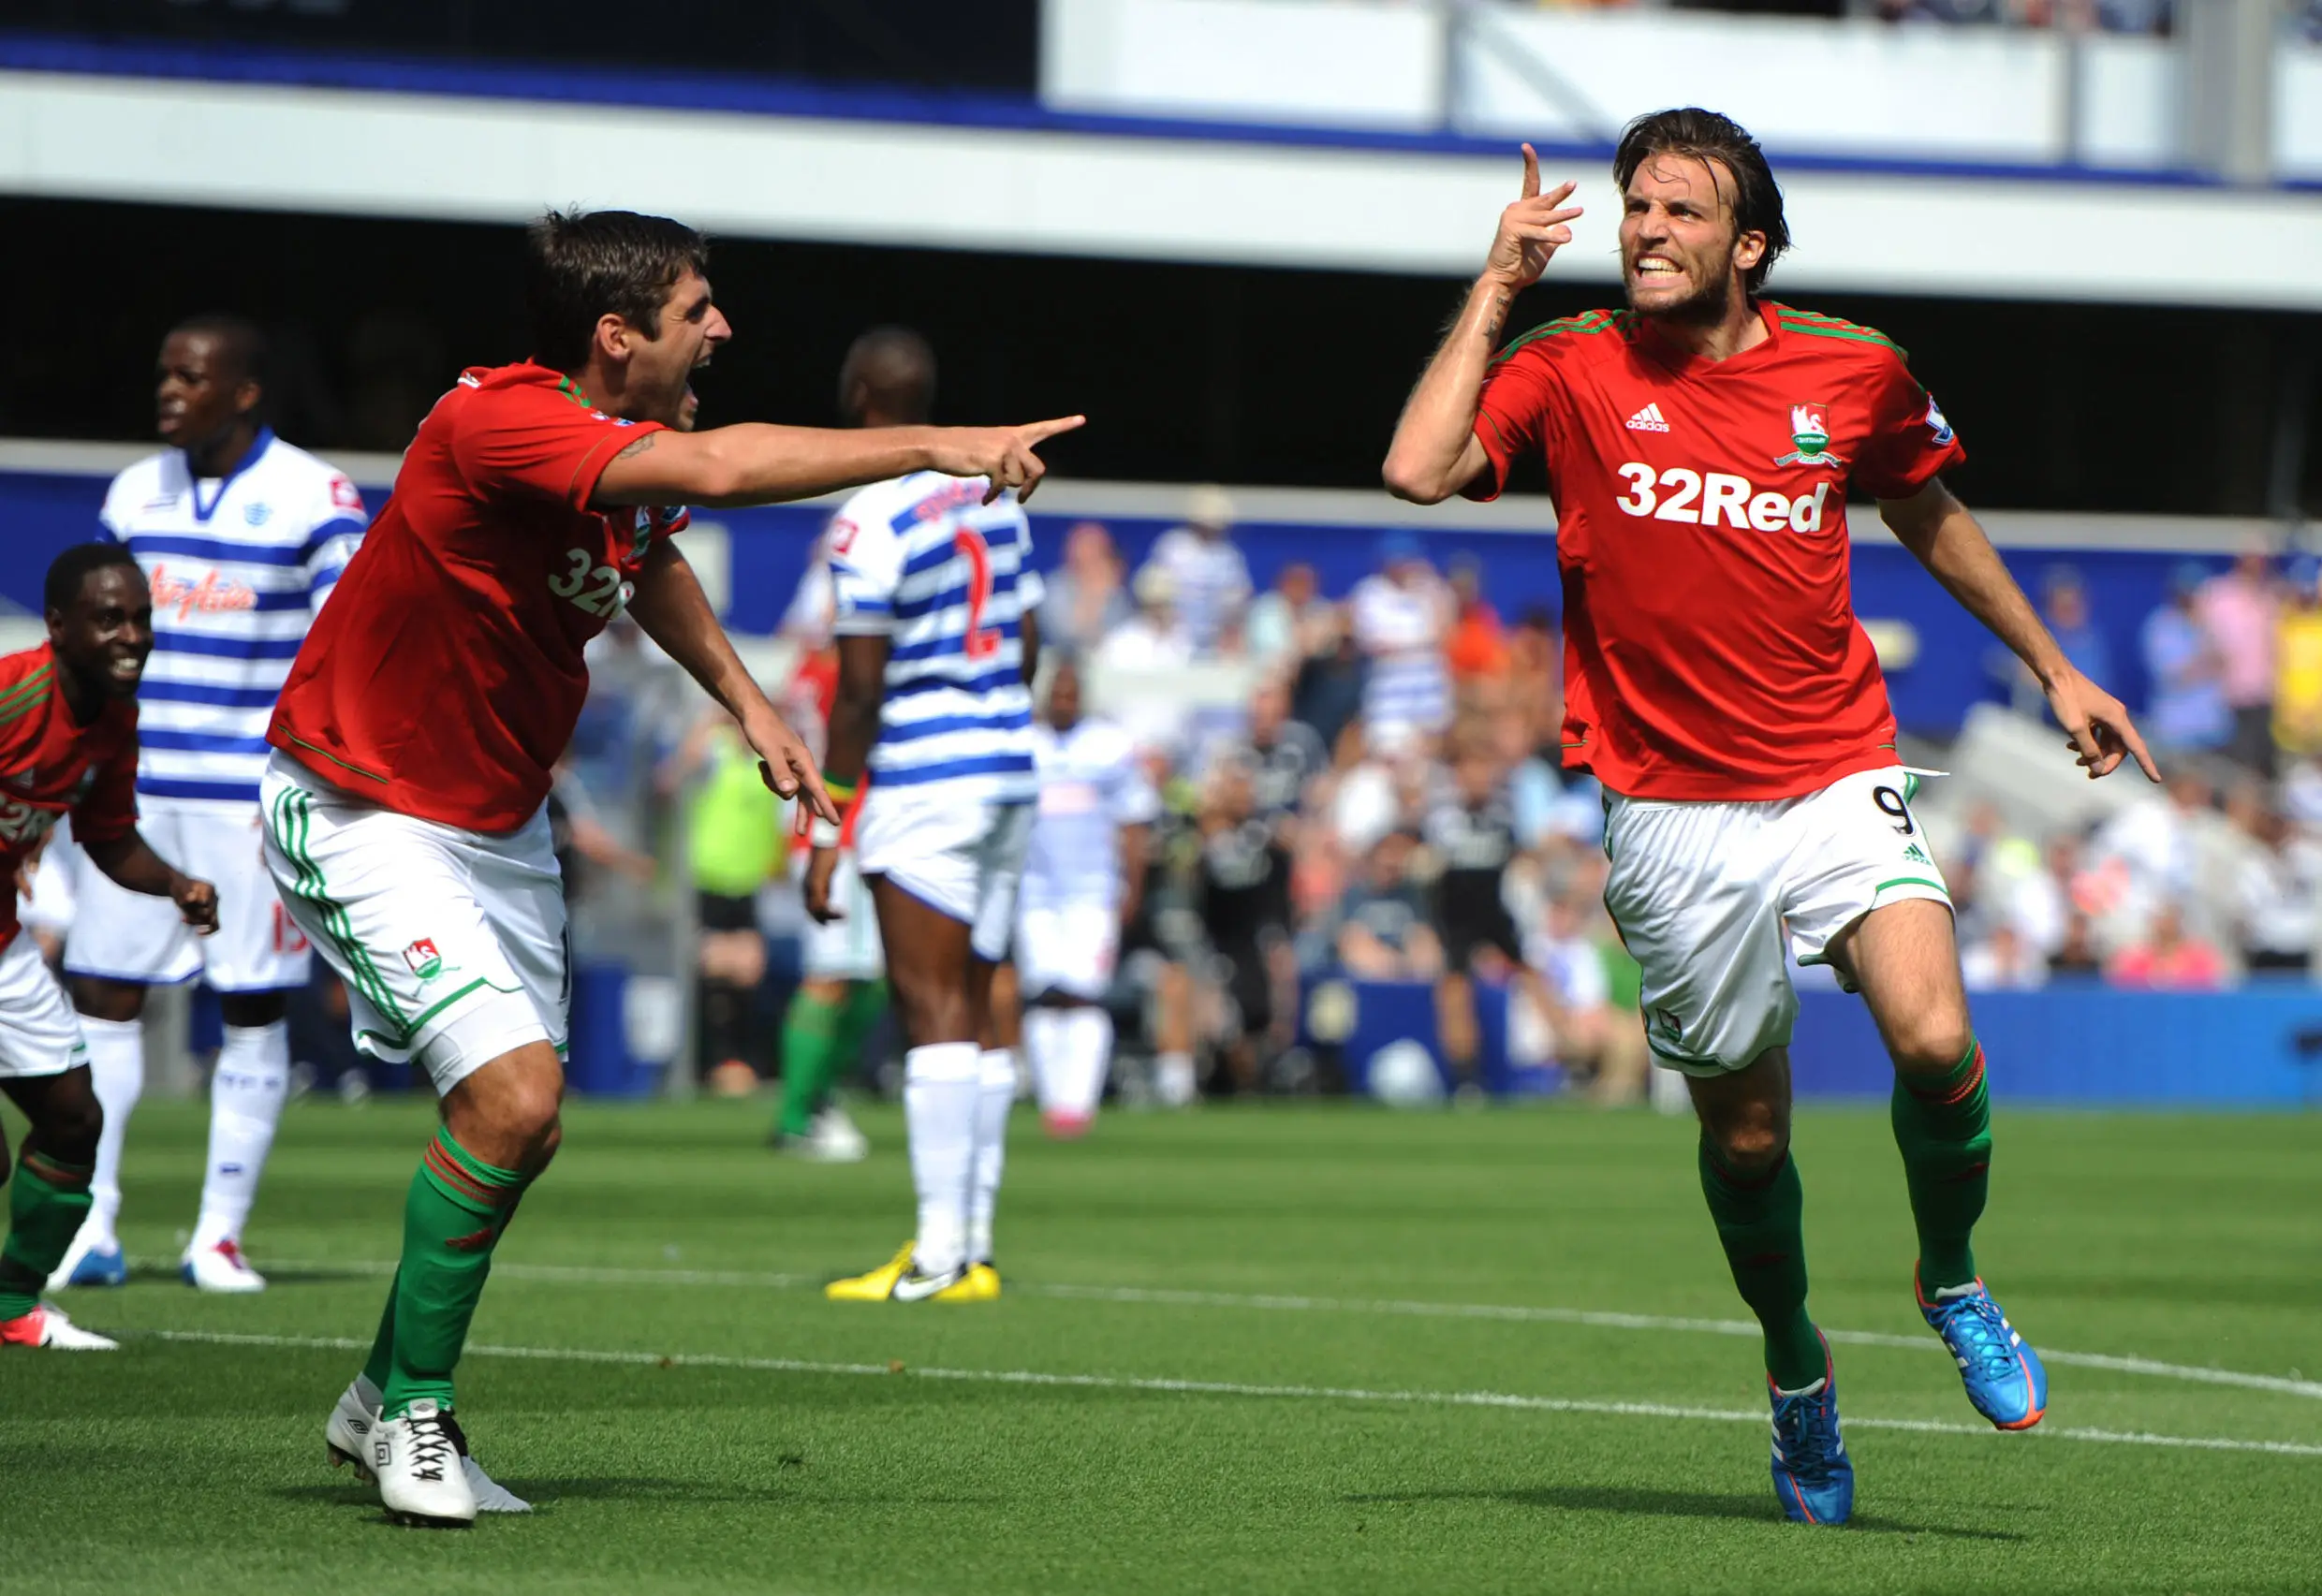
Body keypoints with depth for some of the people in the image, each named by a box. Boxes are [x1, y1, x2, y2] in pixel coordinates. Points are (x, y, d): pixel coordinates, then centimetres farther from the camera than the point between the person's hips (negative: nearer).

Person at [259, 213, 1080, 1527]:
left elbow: (652, 559, 24)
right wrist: (935, 448, -44)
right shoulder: (495, 424, -28)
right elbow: (716, 469, -44)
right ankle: (415, 1416, -3)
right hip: (365, 815, -9)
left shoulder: (632, 443, -1)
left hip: (502, 818, 9)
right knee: (513, 1094, -20)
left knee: (522, 1129, 10)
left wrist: (749, 703, 11)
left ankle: (387, 1398, 29)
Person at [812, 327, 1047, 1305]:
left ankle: (940, 1251, -11)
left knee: (934, 1011, -8)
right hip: (1006, 769, 8)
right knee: (973, 1009, 10)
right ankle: (972, 1247, 12)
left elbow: (859, 692, -14)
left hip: (921, 780, -8)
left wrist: (828, 831, -9)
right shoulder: (992, 493, 10)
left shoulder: (872, 520, -14)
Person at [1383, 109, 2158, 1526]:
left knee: (1936, 1046, -21)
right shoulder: (1573, 371, -3)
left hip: (1840, 782, 0)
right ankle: (1797, 1371, 32)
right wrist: (1498, 289, -13)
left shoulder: (1855, 372, 2)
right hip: (1673, 813, 0)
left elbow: (1932, 518, 20)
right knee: (1745, 1130, 6)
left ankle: (1953, 1283, 7)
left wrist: (2056, 671, 24)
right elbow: (1420, 469, -18)